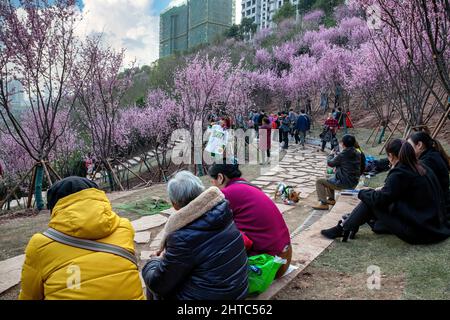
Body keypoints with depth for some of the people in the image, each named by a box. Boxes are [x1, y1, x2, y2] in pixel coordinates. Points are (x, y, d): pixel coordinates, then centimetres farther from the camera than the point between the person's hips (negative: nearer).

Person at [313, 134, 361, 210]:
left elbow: (330, 163, -4)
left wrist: (331, 155, 14)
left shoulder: (342, 155, -21)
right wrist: (336, 156, 19)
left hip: (344, 183, -9)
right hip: (354, 183, 9)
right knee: (330, 180, 32)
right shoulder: (357, 154, 2)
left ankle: (323, 203, -1)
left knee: (319, 182, 2)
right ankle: (331, 199, 39)